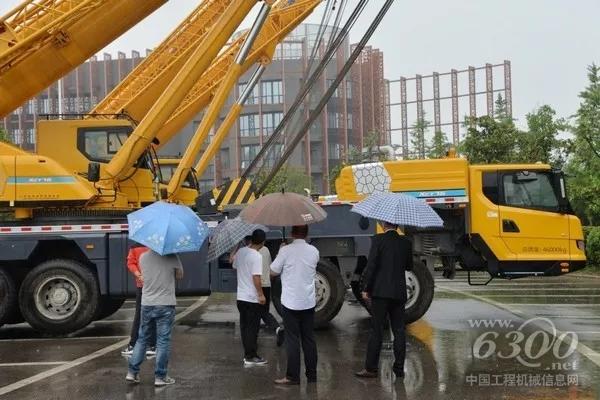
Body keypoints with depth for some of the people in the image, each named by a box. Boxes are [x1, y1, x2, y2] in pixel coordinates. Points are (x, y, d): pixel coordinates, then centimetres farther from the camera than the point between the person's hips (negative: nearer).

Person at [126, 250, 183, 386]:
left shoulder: (143, 257, 0)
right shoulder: (171, 257, -12)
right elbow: (179, 275, 2)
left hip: (146, 304, 4)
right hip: (165, 304, -4)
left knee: (142, 339, 16)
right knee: (163, 341, 4)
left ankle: (132, 372, 15)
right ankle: (160, 376, 7)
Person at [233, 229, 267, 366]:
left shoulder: (240, 252, 3)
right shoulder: (256, 256, -19)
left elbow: (235, 266, 20)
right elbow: (256, 277, -22)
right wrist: (261, 295, -15)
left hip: (241, 297, 7)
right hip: (253, 298, -7)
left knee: (244, 326, 13)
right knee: (252, 328, 1)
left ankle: (247, 354, 20)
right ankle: (251, 357, 6)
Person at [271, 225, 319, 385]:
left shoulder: (286, 250, -12)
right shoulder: (314, 251, 1)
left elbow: (273, 271, -4)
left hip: (290, 302, -4)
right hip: (308, 302, 4)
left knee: (292, 339, 0)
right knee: (309, 338, 11)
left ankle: (293, 376, 0)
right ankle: (311, 374, 17)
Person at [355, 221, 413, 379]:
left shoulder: (378, 239, -7)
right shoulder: (405, 242, 6)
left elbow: (371, 265, -11)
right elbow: (409, 266, 15)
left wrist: (365, 289, -5)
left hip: (381, 292, -4)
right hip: (399, 293, 4)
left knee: (376, 330, -2)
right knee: (399, 330, 8)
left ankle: (371, 368, 0)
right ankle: (399, 368, 11)